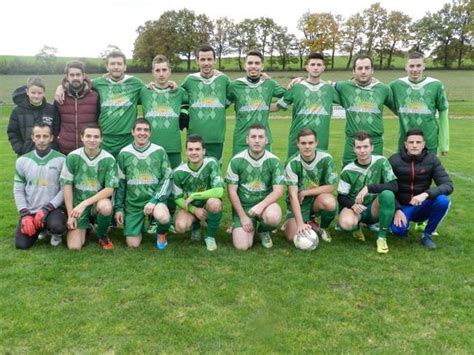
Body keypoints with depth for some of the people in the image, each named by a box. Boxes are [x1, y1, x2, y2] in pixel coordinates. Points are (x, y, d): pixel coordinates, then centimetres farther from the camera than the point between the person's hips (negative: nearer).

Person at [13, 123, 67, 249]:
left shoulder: (61, 160, -6)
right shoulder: (22, 160, 4)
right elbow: (18, 190, 5)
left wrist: (47, 209, -18)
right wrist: (25, 214, -8)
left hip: (53, 208, -3)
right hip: (30, 210, 4)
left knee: (57, 226, -35)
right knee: (21, 244, -8)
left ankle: (56, 233, 5)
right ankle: (41, 229, 25)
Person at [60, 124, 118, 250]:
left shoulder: (109, 160, -13)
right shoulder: (72, 157, -10)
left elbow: (109, 189, -15)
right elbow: (67, 186, -6)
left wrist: (84, 204, -24)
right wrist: (70, 215, -9)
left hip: (98, 201, -1)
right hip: (78, 204, 1)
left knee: (106, 206, -37)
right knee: (74, 246, -12)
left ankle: (102, 235, -4)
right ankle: (85, 228, 25)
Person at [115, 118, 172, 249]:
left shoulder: (159, 152, -4)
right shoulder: (124, 153, 1)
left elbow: (167, 179, -5)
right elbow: (120, 182, 8)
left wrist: (154, 200, -17)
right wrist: (118, 207, 4)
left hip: (155, 198, -2)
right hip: (133, 203, 2)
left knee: (163, 217, -36)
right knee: (133, 244, -3)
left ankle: (161, 233, 1)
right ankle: (142, 225, 30)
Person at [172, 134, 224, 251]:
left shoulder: (211, 163, -21)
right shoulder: (179, 172, -15)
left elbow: (219, 191, -28)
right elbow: (177, 198, -4)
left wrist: (193, 196, -25)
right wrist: (194, 210, -19)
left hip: (208, 206, -1)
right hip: (189, 207, 2)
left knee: (214, 202, -37)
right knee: (180, 227, -28)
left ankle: (210, 237, -9)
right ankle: (195, 226, 12)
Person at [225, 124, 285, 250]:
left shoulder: (274, 161, -7)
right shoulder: (236, 161, -8)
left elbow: (278, 191, -11)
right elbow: (232, 191, -5)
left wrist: (261, 205, -28)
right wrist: (243, 217, -11)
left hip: (265, 203, 0)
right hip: (242, 206, 0)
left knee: (273, 217, -36)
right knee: (242, 246, -16)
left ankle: (263, 230, 3)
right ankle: (253, 226, 20)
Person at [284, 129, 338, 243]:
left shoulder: (326, 159, -14)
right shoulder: (292, 163, -18)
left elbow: (330, 187, -11)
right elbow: (293, 196, -23)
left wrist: (304, 193, -16)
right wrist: (300, 223, -32)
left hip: (317, 199, 1)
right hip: (298, 204, 0)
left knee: (330, 202, -34)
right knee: (293, 237, -20)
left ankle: (323, 228, -1)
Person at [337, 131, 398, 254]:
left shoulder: (381, 162, -9)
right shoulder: (348, 171, -9)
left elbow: (394, 186, -18)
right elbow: (341, 197, -3)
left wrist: (368, 188, -30)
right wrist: (353, 205, -26)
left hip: (374, 208, 1)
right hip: (354, 207, 0)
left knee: (388, 194, -33)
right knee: (346, 223, -36)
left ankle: (382, 237, -15)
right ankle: (356, 228, 6)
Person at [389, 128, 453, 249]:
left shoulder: (432, 160, -8)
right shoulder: (394, 160, -11)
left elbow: (448, 185, -17)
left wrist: (426, 194, -34)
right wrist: (397, 210, -22)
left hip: (422, 207, 2)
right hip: (402, 207, -1)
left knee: (443, 200, -29)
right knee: (398, 229, -31)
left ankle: (427, 234, -6)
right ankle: (404, 226, 8)